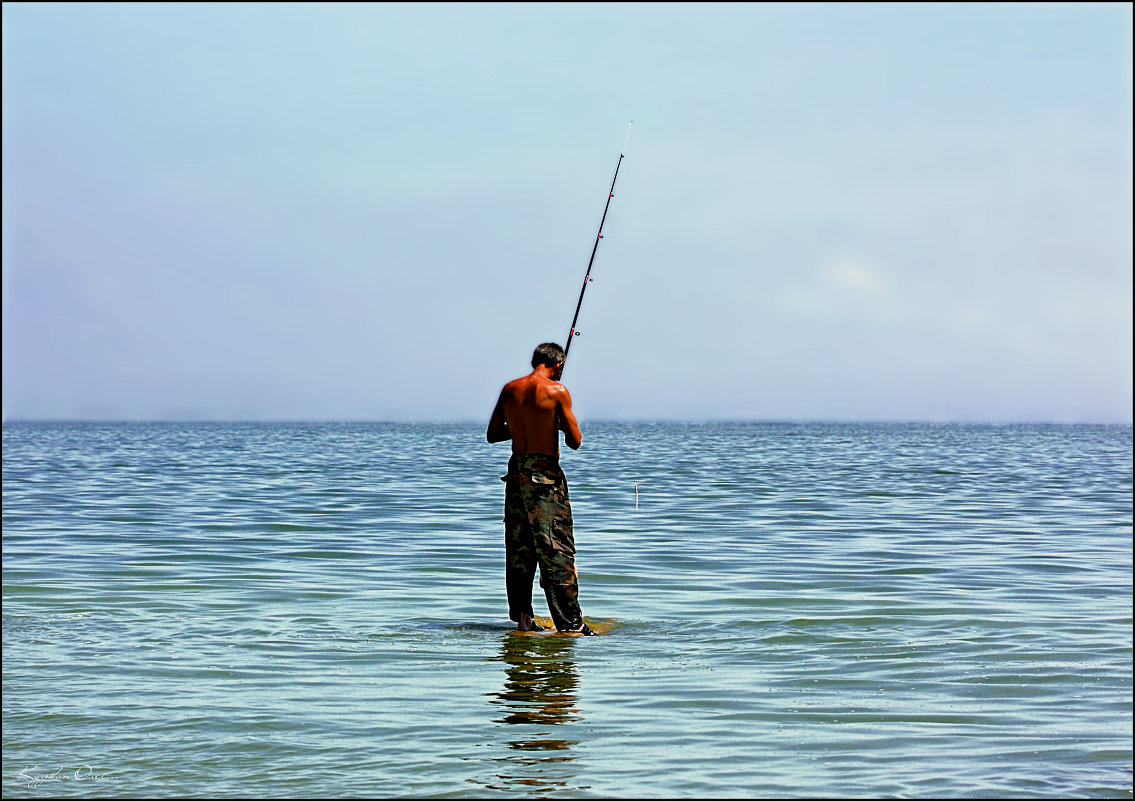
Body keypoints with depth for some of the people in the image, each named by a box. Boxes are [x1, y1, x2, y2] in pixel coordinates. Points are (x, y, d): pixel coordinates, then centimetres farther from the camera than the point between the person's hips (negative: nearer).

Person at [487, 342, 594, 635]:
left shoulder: (509, 389, 6)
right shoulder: (556, 391, -10)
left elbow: (492, 435, 13)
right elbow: (575, 441, -8)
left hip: (517, 471, 6)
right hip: (546, 476, -6)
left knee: (518, 550, 12)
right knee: (557, 551, -2)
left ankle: (523, 618, 14)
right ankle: (571, 623, 0)